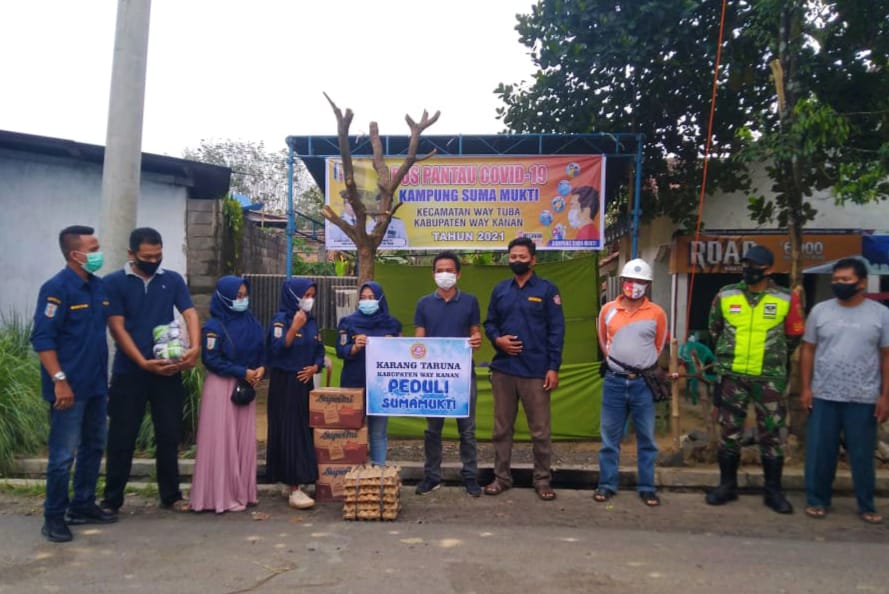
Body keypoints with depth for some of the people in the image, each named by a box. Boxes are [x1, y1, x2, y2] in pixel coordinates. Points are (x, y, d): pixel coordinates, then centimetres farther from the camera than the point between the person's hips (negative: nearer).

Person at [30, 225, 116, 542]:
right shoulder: (56, 288, -13)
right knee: (63, 454, -1)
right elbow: (42, 338, -17)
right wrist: (59, 380, -21)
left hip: (96, 384, 8)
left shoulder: (99, 286, 9)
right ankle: (54, 516, 12)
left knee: (93, 447, 15)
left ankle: (83, 506, 28)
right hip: (70, 386, -8)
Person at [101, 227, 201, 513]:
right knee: (122, 438, 5)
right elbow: (117, 328, -8)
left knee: (169, 436, 9)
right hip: (129, 372, -2)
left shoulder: (173, 280, 5)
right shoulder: (114, 282, -2)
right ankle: (111, 500, 19)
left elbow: (190, 314, -3)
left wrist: (195, 347, -23)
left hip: (168, 370, 2)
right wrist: (144, 363, -18)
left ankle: (171, 496, 21)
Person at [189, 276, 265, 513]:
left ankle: (242, 492, 19)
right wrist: (243, 372, -16)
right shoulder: (214, 326, -10)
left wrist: (261, 369, -8)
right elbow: (211, 360, -15)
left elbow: (261, 352, 13)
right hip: (221, 388, -6)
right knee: (223, 442, -2)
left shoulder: (252, 323, 8)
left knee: (244, 441, 9)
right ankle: (223, 496, 6)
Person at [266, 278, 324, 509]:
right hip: (284, 383, -7)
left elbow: (319, 350, 15)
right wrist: (294, 327, -26)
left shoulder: (311, 322, 11)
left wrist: (315, 367, -3)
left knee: (304, 430, 7)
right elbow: (277, 349, -20)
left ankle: (291, 482, 18)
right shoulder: (280, 320, -9)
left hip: (304, 383, 7)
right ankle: (294, 488, -7)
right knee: (289, 431, -7)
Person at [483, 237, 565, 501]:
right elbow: (489, 323, 15)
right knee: (502, 427, 10)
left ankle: (542, 480, 16)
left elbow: (556, 330, -4)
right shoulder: (500, 289, 11)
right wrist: (497, 339, -8)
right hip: (503, 369, 4)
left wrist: (553, 367, -10)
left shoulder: (547, 289, 0)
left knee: (540, 430, 3)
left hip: (536, 371, -3)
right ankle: (501, 477, 22)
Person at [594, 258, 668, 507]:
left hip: (644, 382, -1)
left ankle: (647, 487, 16)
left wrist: (642, 366, 11)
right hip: (614, 381, 1)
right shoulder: (608, 310, 2)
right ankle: (607, 484, 16)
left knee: (646, 438, 7)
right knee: (609, 436, 7)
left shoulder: (657, 313, -2)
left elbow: (659, 347, 10)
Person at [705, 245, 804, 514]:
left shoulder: (785, 299, -2)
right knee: (729, 432, 7)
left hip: (769, 377, -1)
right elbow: (715, 330, 17)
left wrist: (774, 357, 13)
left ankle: (773, 490, 17)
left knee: (771, 434, 5)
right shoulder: (725, 296, 1)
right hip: (732, 375, 1)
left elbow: (792, 336, 12)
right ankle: (727, 485, 19)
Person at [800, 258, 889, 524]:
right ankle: (817, 501, 18)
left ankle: (866, 506, 21)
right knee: (819, 452, 5)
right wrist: (805, 388, 0)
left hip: (863, 399, -1)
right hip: (823, 396, 1)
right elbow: (808, 350, 5)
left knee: (862, 454, 7)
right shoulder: (820, 311, 3)